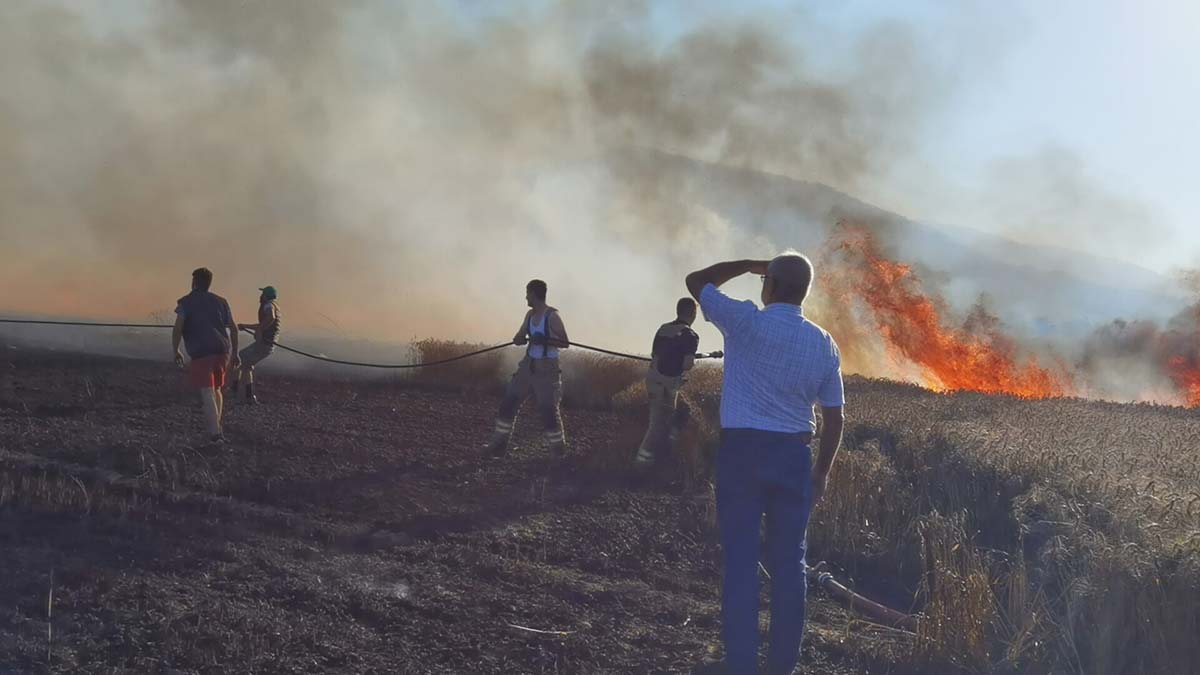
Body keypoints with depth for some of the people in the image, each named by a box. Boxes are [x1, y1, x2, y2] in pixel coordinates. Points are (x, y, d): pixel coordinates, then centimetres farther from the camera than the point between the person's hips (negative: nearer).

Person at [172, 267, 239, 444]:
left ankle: (215, 434, -19)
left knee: (207, 393, -9)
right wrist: (235, 353, 20)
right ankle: (216, 426, 25)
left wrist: (176, 351, 3)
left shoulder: (186, 302, 2)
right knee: (216, 389, 22)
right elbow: (233, 328, 13)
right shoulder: (220, 301, 16)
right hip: (222, 351, 5)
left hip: (201, 353, -5)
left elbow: (177, 329, -9)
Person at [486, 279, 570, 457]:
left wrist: (546, 340, -31)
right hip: (528, 365, 7)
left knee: (548, 410, -8)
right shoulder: (530, 314, 8)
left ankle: (559, 451, 8)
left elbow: (566, 343, -15)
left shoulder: (552, 316, -13)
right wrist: (521, 339, -11)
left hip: (546, 369, -7)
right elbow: (518, 339, 13)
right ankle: (498, 446, 11)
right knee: (508, 402, 4)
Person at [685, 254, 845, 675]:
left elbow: (696, 282, 5)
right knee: (788, 560, 9)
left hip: (742, 450, -3)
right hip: (793, 455, 4)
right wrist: (822, 471, 16)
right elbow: (834, 417, 7)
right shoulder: (824, 345, 4)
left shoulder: (746, 322, -9)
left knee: (740, 559, 1)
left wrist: (748, 265, 13)